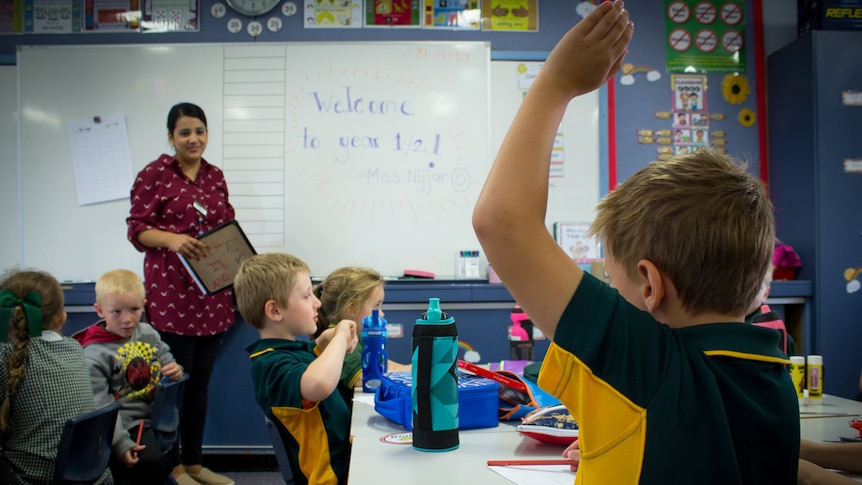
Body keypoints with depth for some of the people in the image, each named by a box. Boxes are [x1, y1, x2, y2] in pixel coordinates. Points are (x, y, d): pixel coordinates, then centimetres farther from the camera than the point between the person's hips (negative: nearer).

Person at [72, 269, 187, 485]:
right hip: (127, 425, -6)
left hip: (157, 415, 6)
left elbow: (166, 360, 15)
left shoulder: (148, 333, 3)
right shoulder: (95, 354, -14)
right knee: (153, 461, -24)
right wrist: (121, 444, -24)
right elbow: (100, 407, -17)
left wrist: (175, 371, -9)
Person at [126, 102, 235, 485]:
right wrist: (172, 239, -23)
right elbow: (136, 228, -5)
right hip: (171, 289, -5)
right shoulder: (154, 174, -2)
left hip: (212, 291, 5)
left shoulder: (215, 176, 13)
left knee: (201, 379, 12)